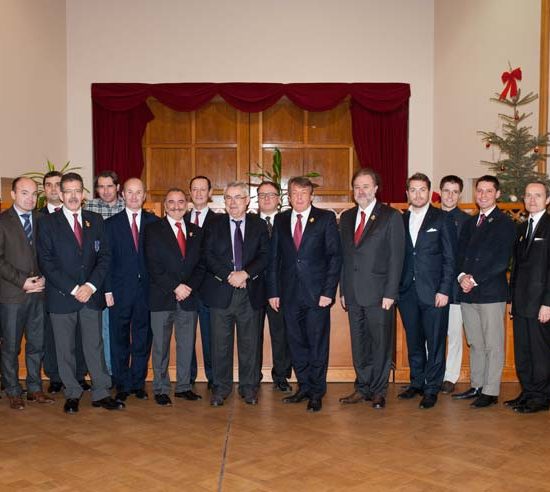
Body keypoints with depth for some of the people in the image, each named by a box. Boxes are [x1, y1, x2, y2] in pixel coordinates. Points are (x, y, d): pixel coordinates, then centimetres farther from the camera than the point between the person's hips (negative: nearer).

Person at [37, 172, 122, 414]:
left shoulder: (95, 221, 9)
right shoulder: (48, 222, 0)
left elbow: (105, 256, 5)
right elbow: (46, 262, -6)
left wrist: (91, 286, -9)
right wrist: (72, 289, -13)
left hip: (91, 294, 2)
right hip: (61, 296, -2)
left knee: (95, 346, 5)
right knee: (65, 348, 6)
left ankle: (101, 393, 12)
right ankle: (72, 394, 18)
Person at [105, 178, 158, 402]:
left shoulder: (154, 222, 6)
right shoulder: (111, 224, 4)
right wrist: (107, 290, -6)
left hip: (147, 290, 1)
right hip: (120, 291, -1)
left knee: (143, 340, 7)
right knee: (119, 341, 6)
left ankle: (138, 383, 19)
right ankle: (121, 385, 17)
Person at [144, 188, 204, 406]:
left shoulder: (196, 231, 12)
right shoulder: (153, 230, 0)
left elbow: (200, 265, 9)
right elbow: (153, 266, -8)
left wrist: (189, 287, -7)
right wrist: (175, 287, -15)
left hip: (188, 297, 3)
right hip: (162, 298, -3)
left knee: (187, 344, 9)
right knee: (160, 346, 5)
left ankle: (183, 386, 21)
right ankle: (161, 389, 15)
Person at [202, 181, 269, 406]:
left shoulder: (259, 225, 8)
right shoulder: (214, 224, 7)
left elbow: (265, 256, -1)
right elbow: (208, 255, -2)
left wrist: (245, 273, -16)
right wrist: (229, 276, -14)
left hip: (251, 292, 1)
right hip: (221, 292, 0)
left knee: (250, 342, 6)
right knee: (220, 343, 3)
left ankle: (249, 387, 18)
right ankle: (221, 387, 15)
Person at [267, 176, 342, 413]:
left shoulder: (326, 218, 0)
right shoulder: (280, 220, 10)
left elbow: (335, 256, -3)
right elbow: (274, 258, 10)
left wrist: (328, 291, -11)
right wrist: (273, 291, 4)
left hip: (317, 293, -3)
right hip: (290, 294, 3)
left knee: (317, 344, 2)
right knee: (296, 344, 10)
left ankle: (317, 393, 14)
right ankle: (304, 387, 24)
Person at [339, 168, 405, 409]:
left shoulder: (391, 217, -3)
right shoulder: (346, 217, 13)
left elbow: (396, 257, -7)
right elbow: (343, 255, 13)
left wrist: (390, 293, -12)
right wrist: (343, 290, 8)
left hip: (378, 293, -4)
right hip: (353, 294, 5)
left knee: (380, 343, 4)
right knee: (359, 344, 11)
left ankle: (378, 391, 16)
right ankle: (363, 388, 23)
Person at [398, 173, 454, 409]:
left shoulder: (441, 219, -1)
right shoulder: (400, 220, 10)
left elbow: (449, 258, -3)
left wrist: (444, 290, -10)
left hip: (433, 292, -3)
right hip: (407, 292, 4)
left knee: (435, 342, 1)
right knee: (413, 341, 13)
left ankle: (432, 388, 11)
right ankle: (416, 383, 26)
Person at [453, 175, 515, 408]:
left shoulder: (504, 223, -3)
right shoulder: (470, 223, 17)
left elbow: (501, 261, -11)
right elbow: (460, 253, 13)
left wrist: (475, 280, -14)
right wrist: (462, 276, -6)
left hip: (491, 292, -6)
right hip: (468, 292, 6)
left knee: (493, 345, 0)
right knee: (475, 344, 13)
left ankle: (490, 391, 6)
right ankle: (476, 386, 22)